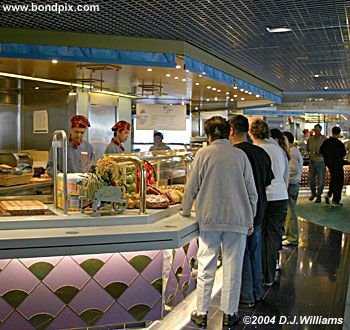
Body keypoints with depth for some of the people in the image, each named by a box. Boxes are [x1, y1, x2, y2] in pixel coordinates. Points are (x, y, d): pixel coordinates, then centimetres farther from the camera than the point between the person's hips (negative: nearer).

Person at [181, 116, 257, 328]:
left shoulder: (203, 154, -2)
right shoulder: (240, 155, 1)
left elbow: (192, 188, 1)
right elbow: (252, 191, 4)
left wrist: (186, 212, 16)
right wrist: (250, 219, 15)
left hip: (209, 219, -1)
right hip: (237, 219, 1)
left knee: (205, 268, 9)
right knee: (233, 269, 10)